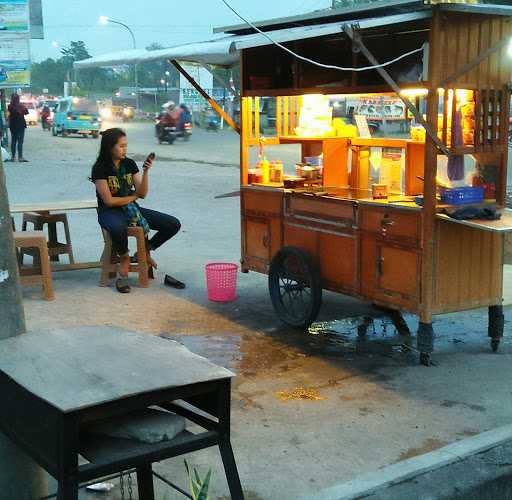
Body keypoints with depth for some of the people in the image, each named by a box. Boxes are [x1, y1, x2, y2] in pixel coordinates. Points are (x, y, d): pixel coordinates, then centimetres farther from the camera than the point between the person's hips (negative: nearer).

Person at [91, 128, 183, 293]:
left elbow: (143, 194, -1)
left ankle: (145, 251, 13)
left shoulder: (130, 164, 3)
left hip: (131, 209, 5)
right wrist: (133, 196, -2)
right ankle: (124, 259, -11)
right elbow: (109, 201, -14)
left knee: (173, 224, -8)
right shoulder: (100, 168, -12)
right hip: (110, 212, -5)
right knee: (118, 228, -44)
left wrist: (146, 172, -15)